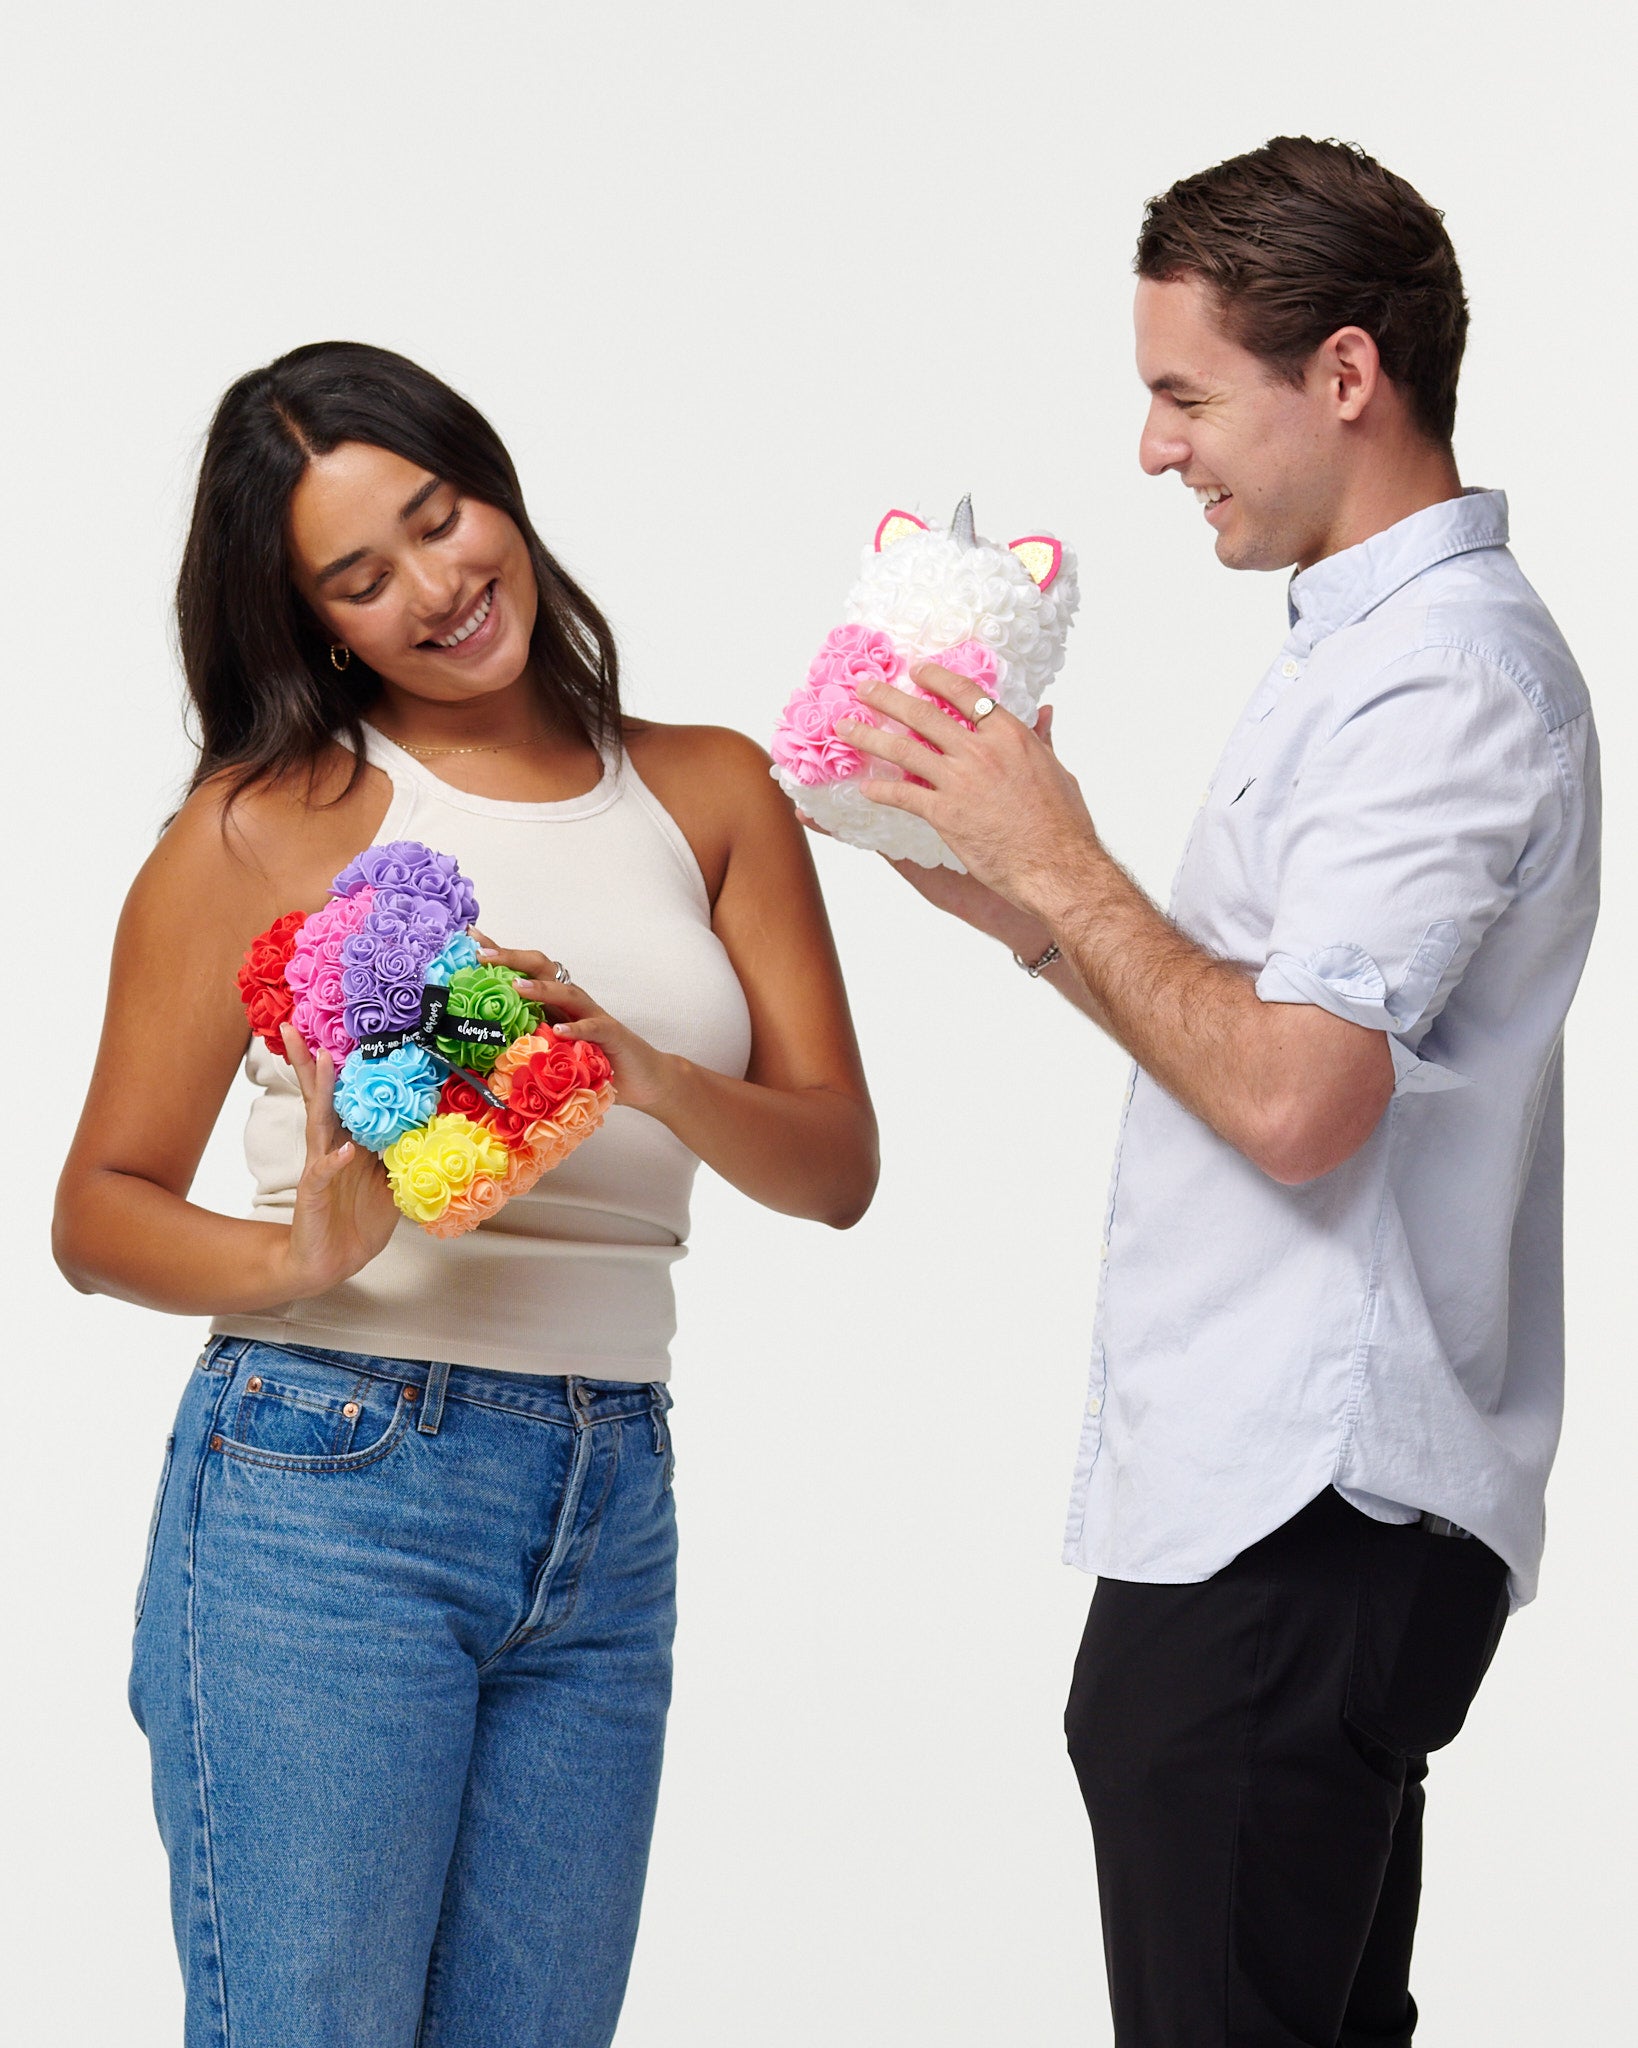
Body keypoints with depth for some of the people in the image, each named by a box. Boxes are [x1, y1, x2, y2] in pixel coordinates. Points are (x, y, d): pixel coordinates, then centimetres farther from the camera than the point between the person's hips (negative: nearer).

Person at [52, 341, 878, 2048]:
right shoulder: (270, 825, 0)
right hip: (326, 1488, -4)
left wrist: (648, 1075, -14)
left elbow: (838, 1166, 6)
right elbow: (100, 1209, 0)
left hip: (607, 1517, 4)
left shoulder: (709, 796, 11)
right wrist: (301, 1255, -20)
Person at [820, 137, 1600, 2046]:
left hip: (1301, 1528, -11)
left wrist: (1062, 859, -15)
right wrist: (1018, 901, 11)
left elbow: (1290, 1096, -25)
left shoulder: (1445, 681, -16)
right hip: (1275, 1503, 11)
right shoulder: (1365, 647, 17)